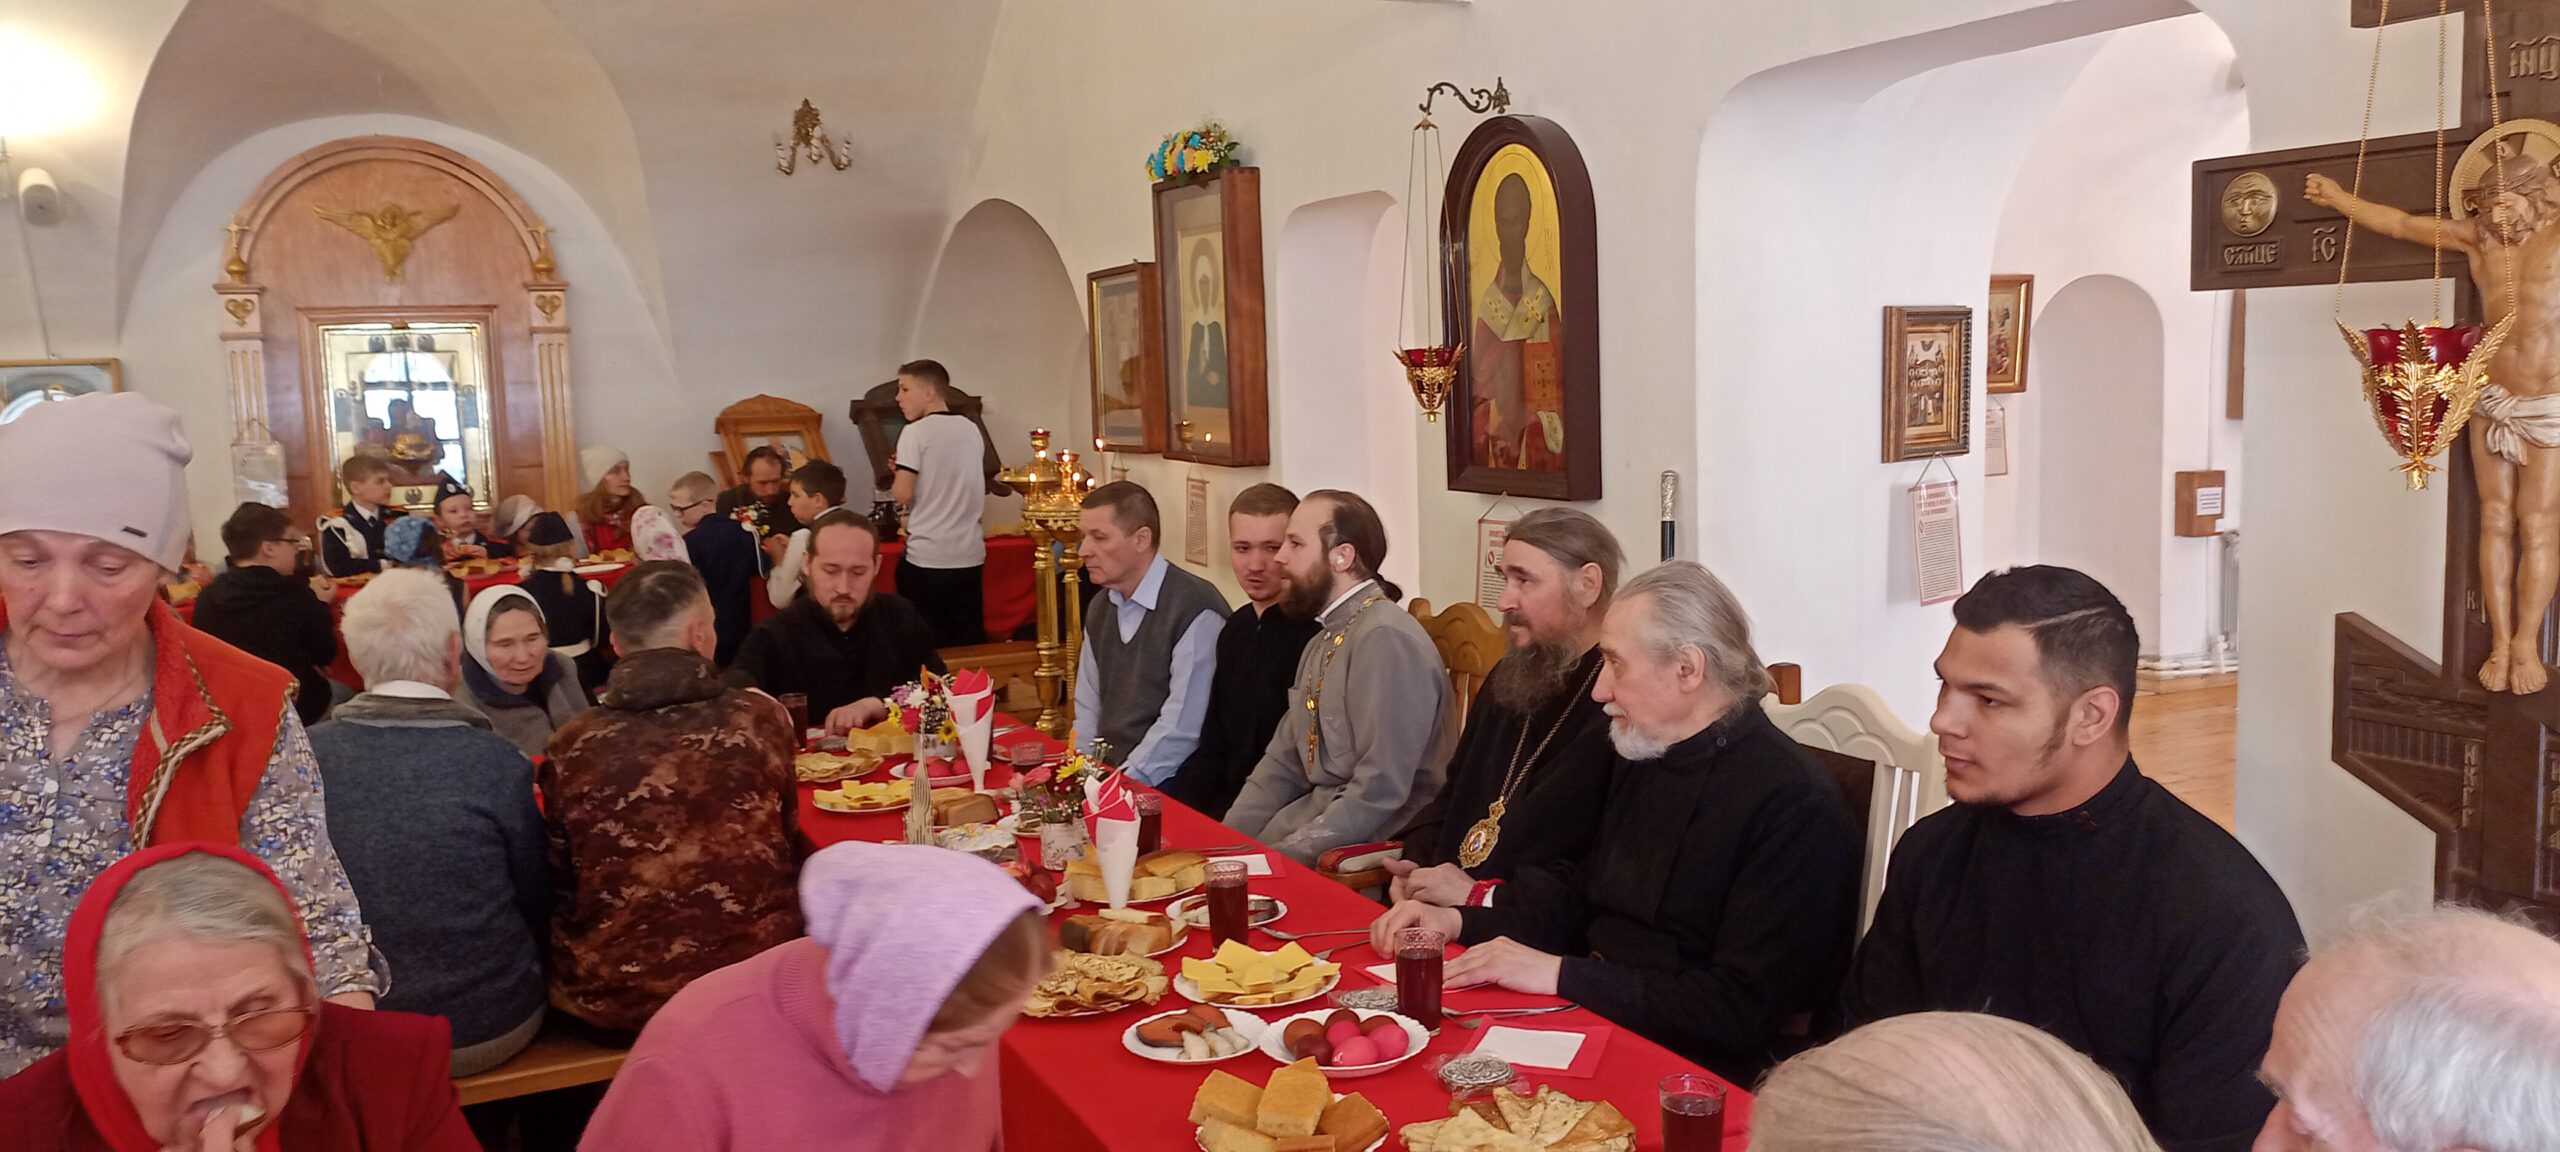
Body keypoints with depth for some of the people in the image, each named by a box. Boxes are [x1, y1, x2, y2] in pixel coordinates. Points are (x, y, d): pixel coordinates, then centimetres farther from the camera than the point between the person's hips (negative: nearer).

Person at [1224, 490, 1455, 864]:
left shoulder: (1386, 639, -18)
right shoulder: (1324, 641, 13)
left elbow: (1378, 792, -23)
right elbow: (1283, 765, 14)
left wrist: (1276, 861, -19)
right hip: (1322, 820, 8)